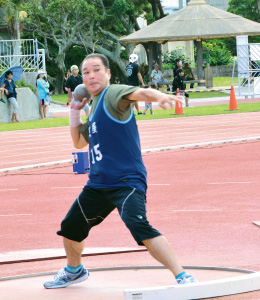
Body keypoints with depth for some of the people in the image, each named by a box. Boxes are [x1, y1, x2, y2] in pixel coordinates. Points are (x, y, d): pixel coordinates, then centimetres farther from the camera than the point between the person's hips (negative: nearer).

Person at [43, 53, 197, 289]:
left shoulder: (113, 95, -10)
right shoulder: (95, 106, 17)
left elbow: (138, 92, -33)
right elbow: (79, 142, 29)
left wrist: (158, 96, -54)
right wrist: (75, 112, 16)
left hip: (126, 182, -9)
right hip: (97, 185, 9)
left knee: (139, 226, -31)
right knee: (70, 227, 20)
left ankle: (182, 277, -29)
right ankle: (74, 270, 48)